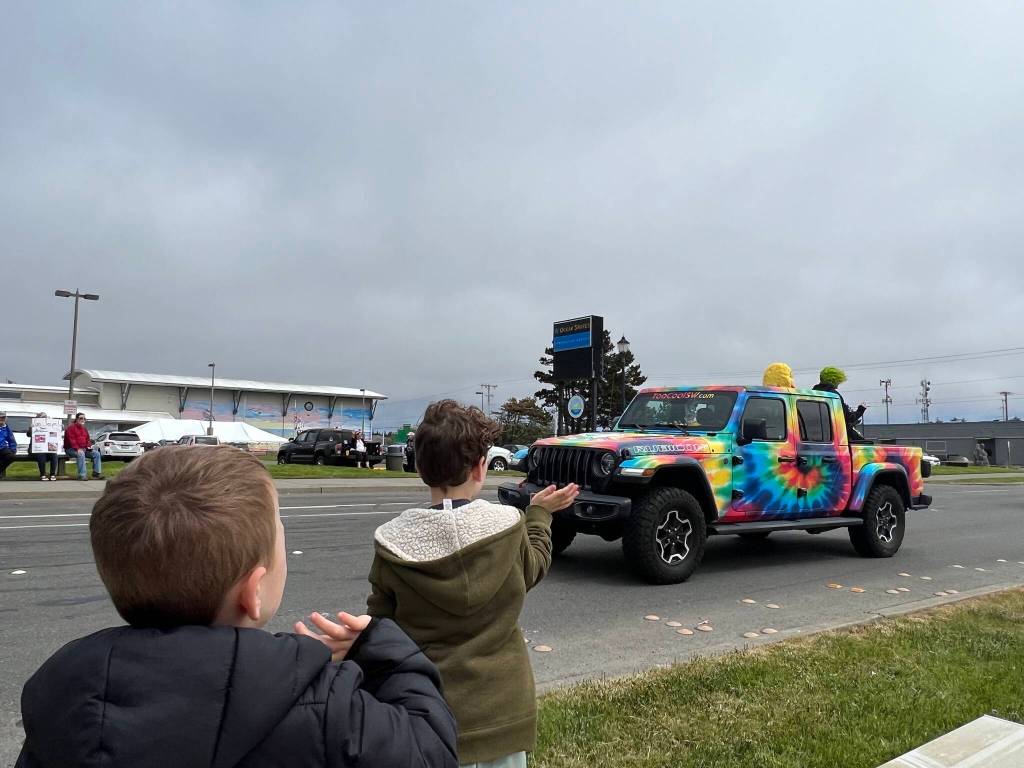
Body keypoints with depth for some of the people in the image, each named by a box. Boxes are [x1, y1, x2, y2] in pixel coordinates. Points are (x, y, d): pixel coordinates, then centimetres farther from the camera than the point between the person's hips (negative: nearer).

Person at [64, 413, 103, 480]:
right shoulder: (71, 428, -4)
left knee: (96, 453, -10)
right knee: (81, 454, -37)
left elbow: (88, 439, 21)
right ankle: (82, 475, -39)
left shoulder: (84, 429, 19)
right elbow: (71, 440, -16)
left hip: (84, 449, 8)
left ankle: (96, 472, -12)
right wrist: (77, 449, -28)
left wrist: (89, 446, -2)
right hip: (72, 449, -8)